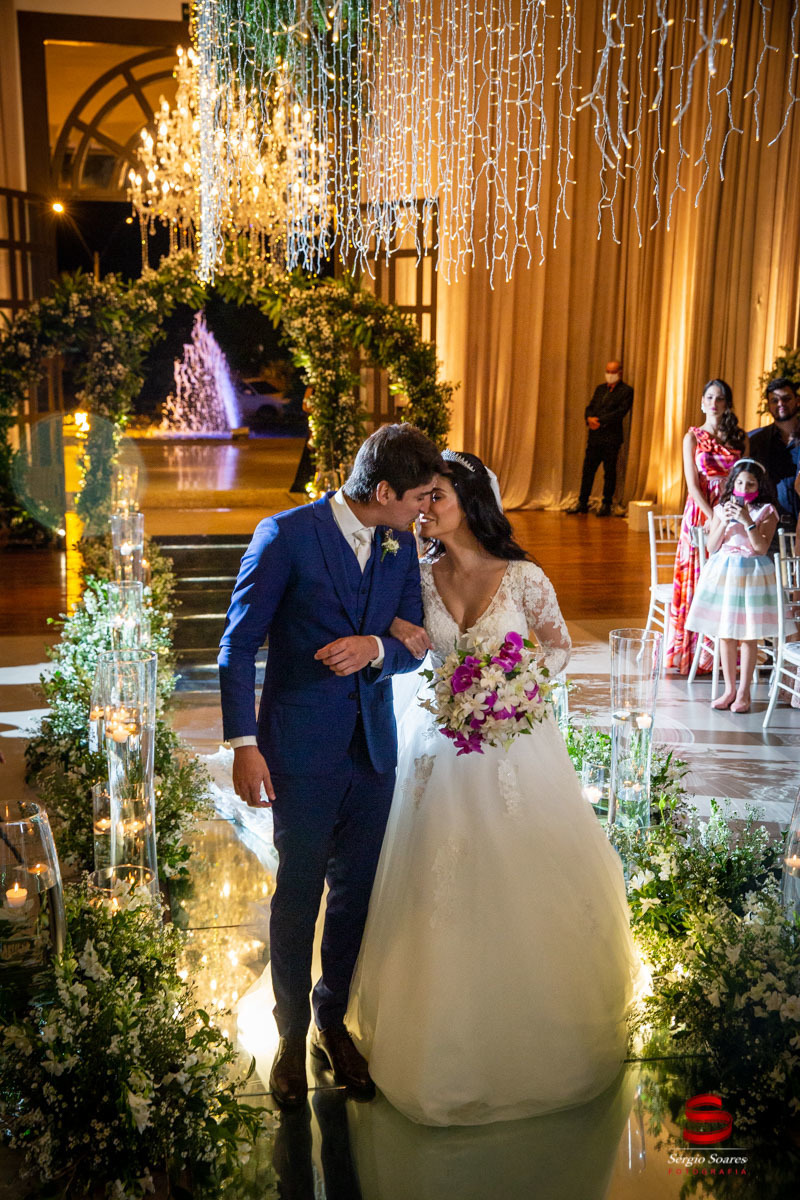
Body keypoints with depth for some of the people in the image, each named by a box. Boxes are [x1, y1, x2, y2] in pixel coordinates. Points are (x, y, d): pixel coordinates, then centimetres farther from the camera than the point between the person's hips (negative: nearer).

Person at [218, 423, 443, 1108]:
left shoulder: (402, 546, 4)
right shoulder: (287, 536, -13)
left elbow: (413, 646, 6)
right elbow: (238, 646, -10)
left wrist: (374, 647, -17)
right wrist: (244, 745, -15)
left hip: (373, 752, 5)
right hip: (303, 755, -5)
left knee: (354, 895, 15)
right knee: (298, 898, 9)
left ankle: (332, 1021, 37)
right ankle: (292, 1037, 30)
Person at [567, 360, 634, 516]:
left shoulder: (626, 391, -1)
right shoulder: (600, 389, 19)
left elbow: (621, 412, -12)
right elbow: (590, 408, 14)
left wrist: (600, 421, -17)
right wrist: (590, 419, -9)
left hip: (611, 438, -6)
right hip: (594, 437, 6)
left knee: (609, 472, 0)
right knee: (588, 470, 6)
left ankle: (606, 505, 8)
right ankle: (582, 503, 14)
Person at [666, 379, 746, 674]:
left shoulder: (738, 437, 10)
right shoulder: (694, 437, 3)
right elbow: (693, 485, -4)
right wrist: (714, 517, -15)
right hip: (701, 512, -2)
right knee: (698, 582, -2)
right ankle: (691, 653, 4)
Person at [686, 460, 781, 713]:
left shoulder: (766, 512, -2)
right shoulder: (721, 509, 6)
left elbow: (761, 547, -13)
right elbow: (711, 547, 1)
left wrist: (747, 521, -20)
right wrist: (724, 522, -11)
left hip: (751, 574, -3)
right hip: (723, 571, 3)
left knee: (748, 636, -1)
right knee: (725, 635, 7)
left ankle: (743, 692, 8)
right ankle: (729, 689, 17)